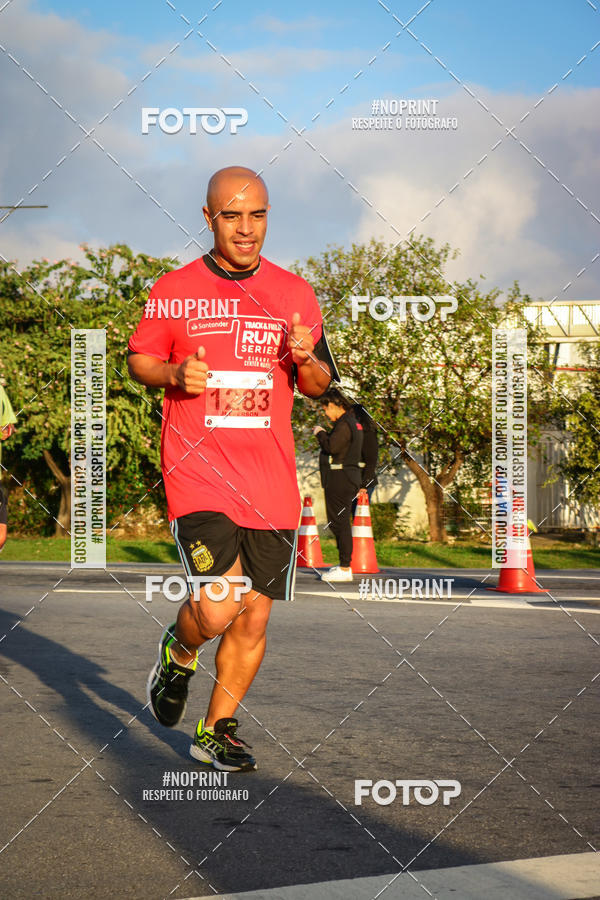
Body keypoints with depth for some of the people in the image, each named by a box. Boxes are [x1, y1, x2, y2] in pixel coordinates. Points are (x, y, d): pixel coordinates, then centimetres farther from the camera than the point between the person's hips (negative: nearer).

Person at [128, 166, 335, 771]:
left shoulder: (294, 293, 9)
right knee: (217, 608, -18)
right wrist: (174, 373, -10)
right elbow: (139, 360, 12)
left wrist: (306, 361, -8)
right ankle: (178, 652, 17)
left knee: (253, 618, 6)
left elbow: (319, 385, 15)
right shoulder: (173, 291, 1)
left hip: (271, 483, 3)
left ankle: (216, 731, 25)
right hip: (197, 473, -3)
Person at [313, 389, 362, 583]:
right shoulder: (352, 422, 17)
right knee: (342, 522, 15)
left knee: (339, 522, -8)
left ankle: (344, 569, -8)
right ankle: (344, 565, 20)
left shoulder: (344, 425, -15)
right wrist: (323, 434, 14)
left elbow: (332, 446, -23)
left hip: (340, 478, -10)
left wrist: (320, 433, -8)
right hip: (349, 475, 10)